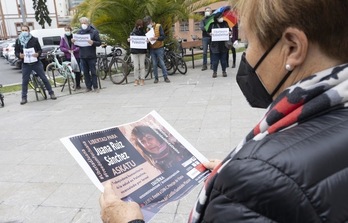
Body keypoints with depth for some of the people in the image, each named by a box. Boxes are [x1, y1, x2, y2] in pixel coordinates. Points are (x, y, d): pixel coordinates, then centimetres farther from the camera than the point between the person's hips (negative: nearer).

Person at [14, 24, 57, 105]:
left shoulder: (34, 39, -1)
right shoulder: (18, 41, 3)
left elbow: (40, 50, 3)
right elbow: (16, 52, 7)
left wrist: (38, 54, -19)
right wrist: (19, 55, -15)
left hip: (36, 63, -1)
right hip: (25, 64, 1)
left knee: (44, 78, 3)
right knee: (24, 81, 4)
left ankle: (51, 93, 14)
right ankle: (24, 98, 14)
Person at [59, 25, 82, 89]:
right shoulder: (63, 38, 7)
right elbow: (61, 47, 3)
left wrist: (74, 50, -16)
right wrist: (68, 50, -12)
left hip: (76, 56, -2)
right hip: (67, 57, 2)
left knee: (77, 70, -3)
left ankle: (78, 84, 8)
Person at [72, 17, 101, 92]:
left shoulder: (94, 32, -2)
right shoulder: (79, 32, 9)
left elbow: (99, 43, -4)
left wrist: (93, 42, -23)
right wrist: (73, 41, -7)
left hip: (91, 56, -4)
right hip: (82, 56, 4)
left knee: (93, 72, 0)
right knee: (86, 72, 7)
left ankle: (95, 87, 7)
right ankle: (88, 87, 15)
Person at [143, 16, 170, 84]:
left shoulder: (158, 26, -3)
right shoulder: (147, 29, 10)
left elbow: (163, 36, -10)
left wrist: (156, 38, -25)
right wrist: (147, 39, -9)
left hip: (159, 48, -4)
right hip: (152, 49, 4)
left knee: (162, 63, -3)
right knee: (154, 64, 4)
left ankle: (166, 77, 3)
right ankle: (156, 78, 11)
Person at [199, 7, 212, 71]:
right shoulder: (203, 20, 8)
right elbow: (201, 27, -9)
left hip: (212, 37, 1)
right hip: (205, 37, -1)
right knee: (205, 52, -3)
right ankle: (204, 65, 3)